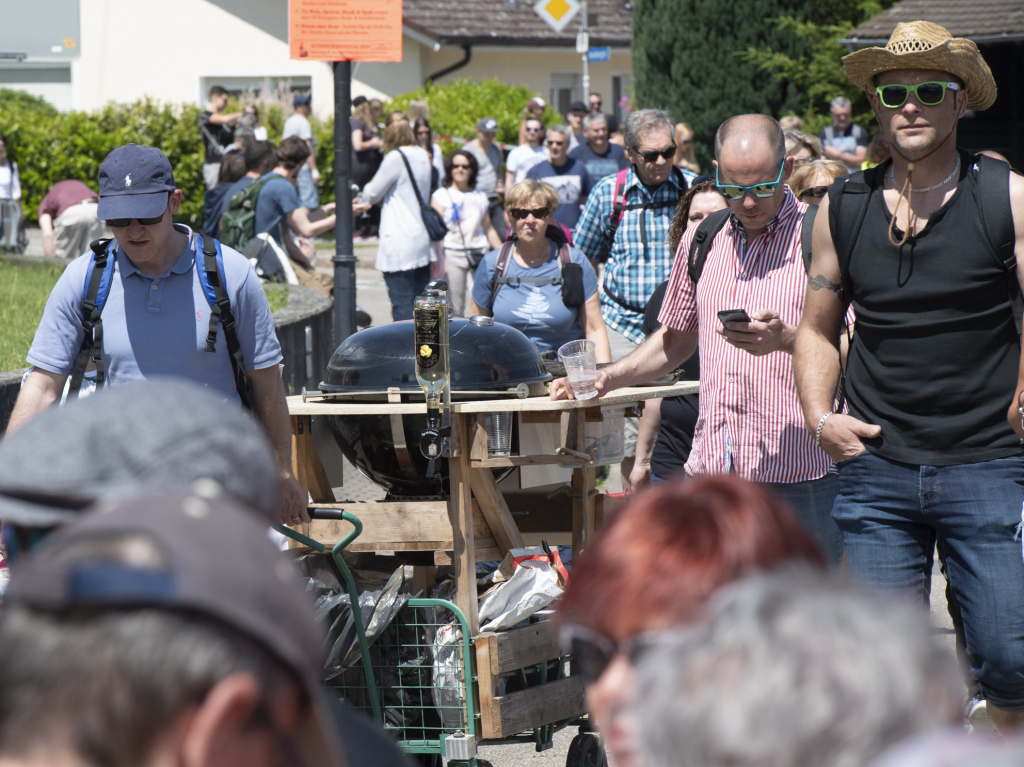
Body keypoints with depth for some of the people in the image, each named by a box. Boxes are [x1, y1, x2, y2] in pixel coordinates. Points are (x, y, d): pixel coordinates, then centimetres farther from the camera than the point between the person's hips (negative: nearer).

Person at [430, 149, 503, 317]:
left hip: (479, 252, 3)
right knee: (455, 309, -6)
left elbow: (489, 229, 22)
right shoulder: (441, 195, 6)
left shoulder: (480, 197, 16)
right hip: (453, 253, -3)